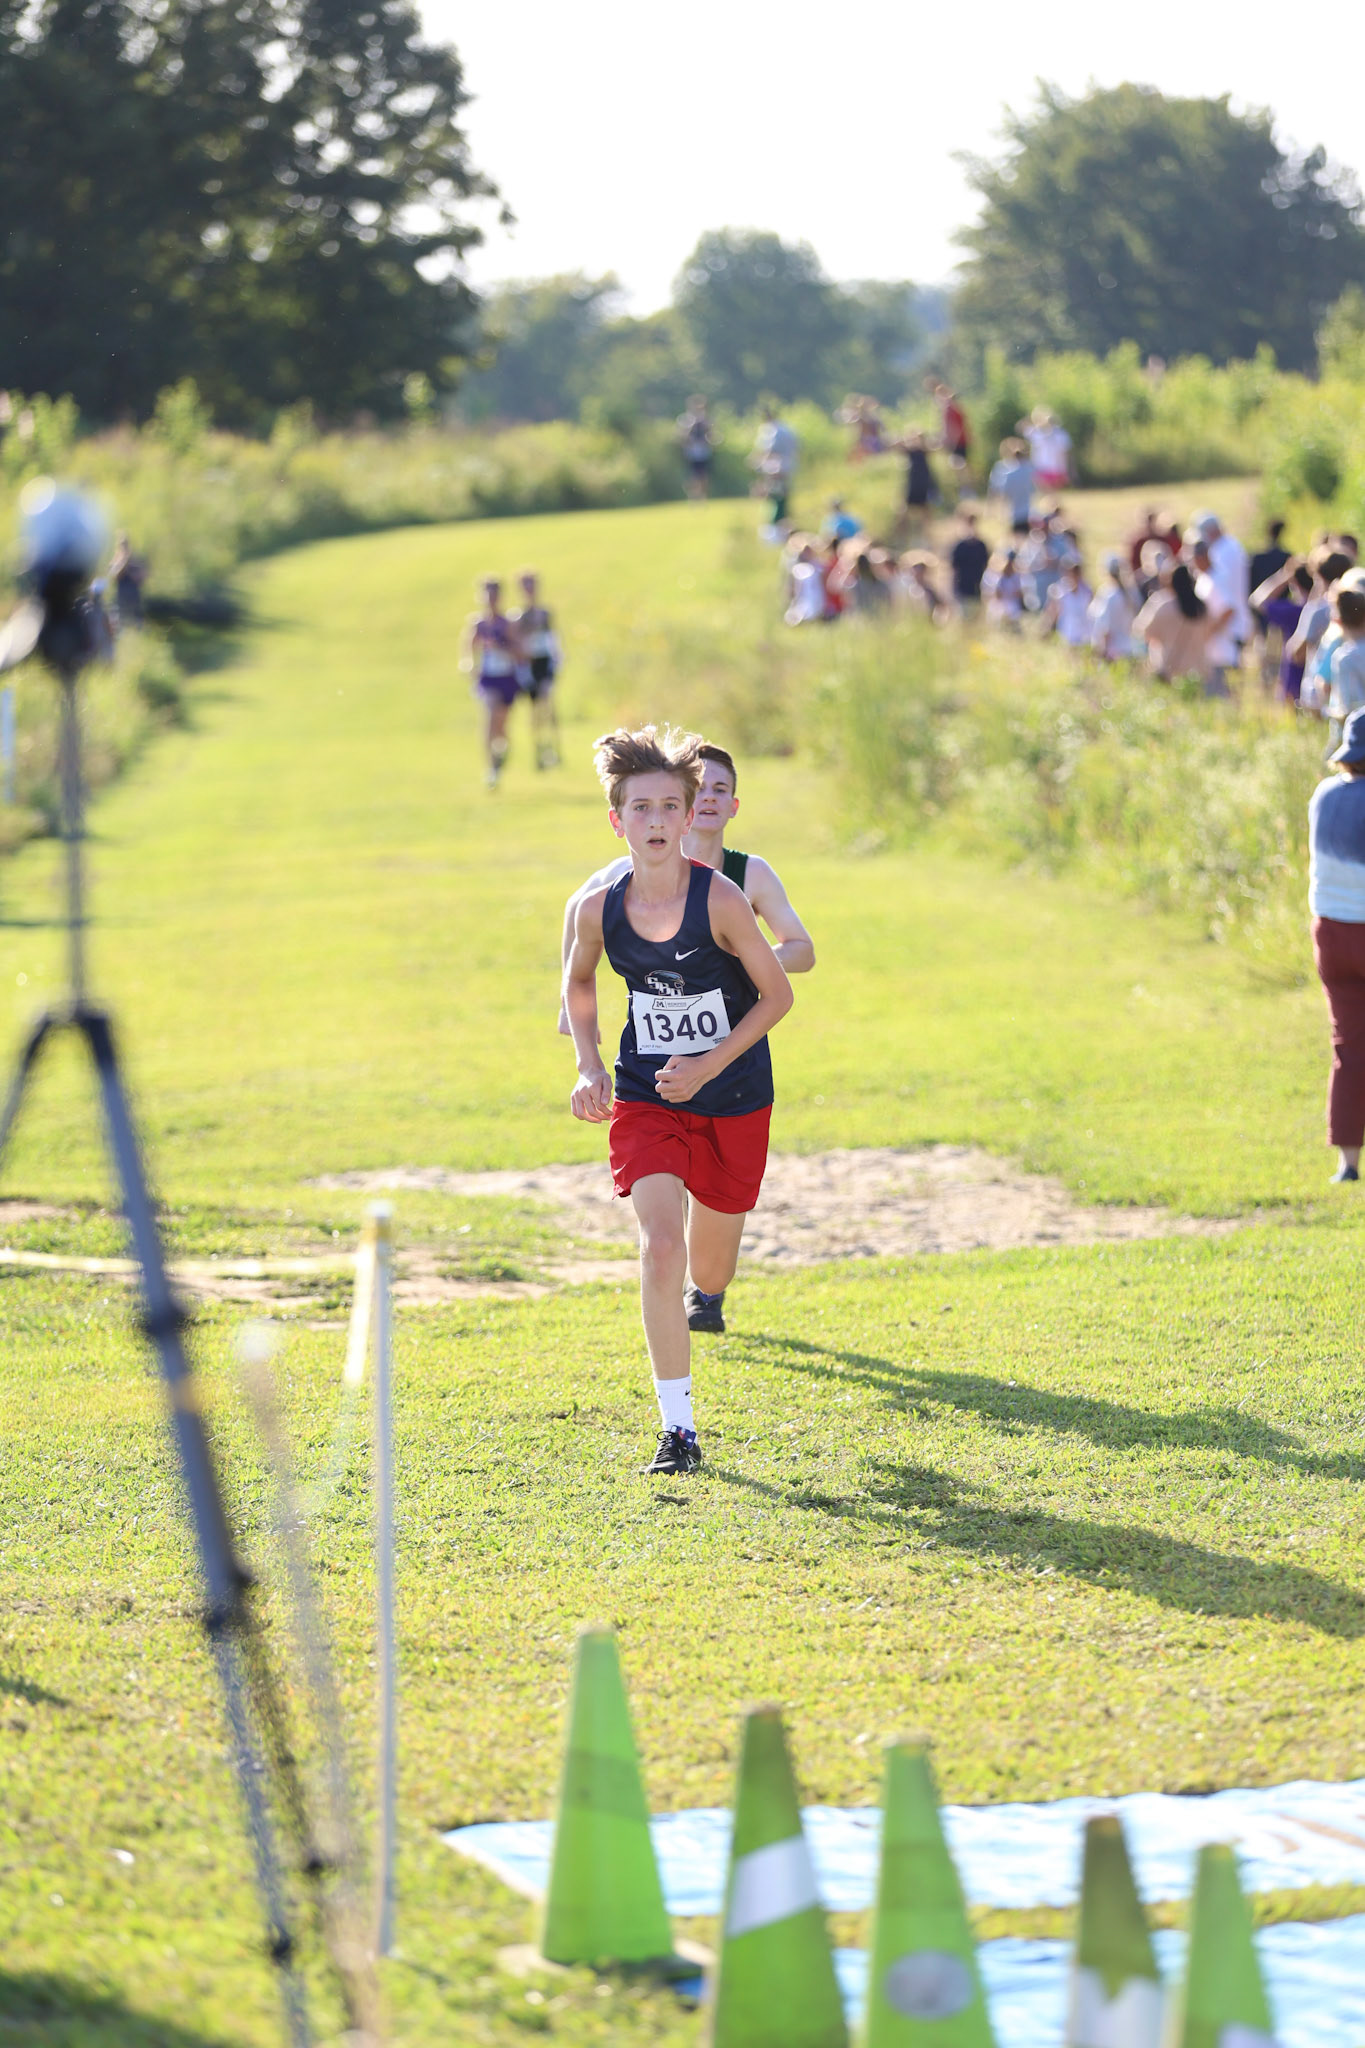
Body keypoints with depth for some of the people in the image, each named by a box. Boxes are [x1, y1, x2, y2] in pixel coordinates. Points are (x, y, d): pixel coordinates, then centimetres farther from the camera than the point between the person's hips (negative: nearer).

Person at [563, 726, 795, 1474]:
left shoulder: (720, 900, -19)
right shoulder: (598, 909, -10)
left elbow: (777, 994, -10)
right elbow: (578, 981, 12)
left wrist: (710, 1065, -19)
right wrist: (589, 1067, -2)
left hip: (732, 1097, -1)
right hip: (644, 1097, 1)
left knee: (708, 1268, 14)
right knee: (659, 1244, -20)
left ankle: (703, 1292, 56)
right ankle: (677, 1428, -14)